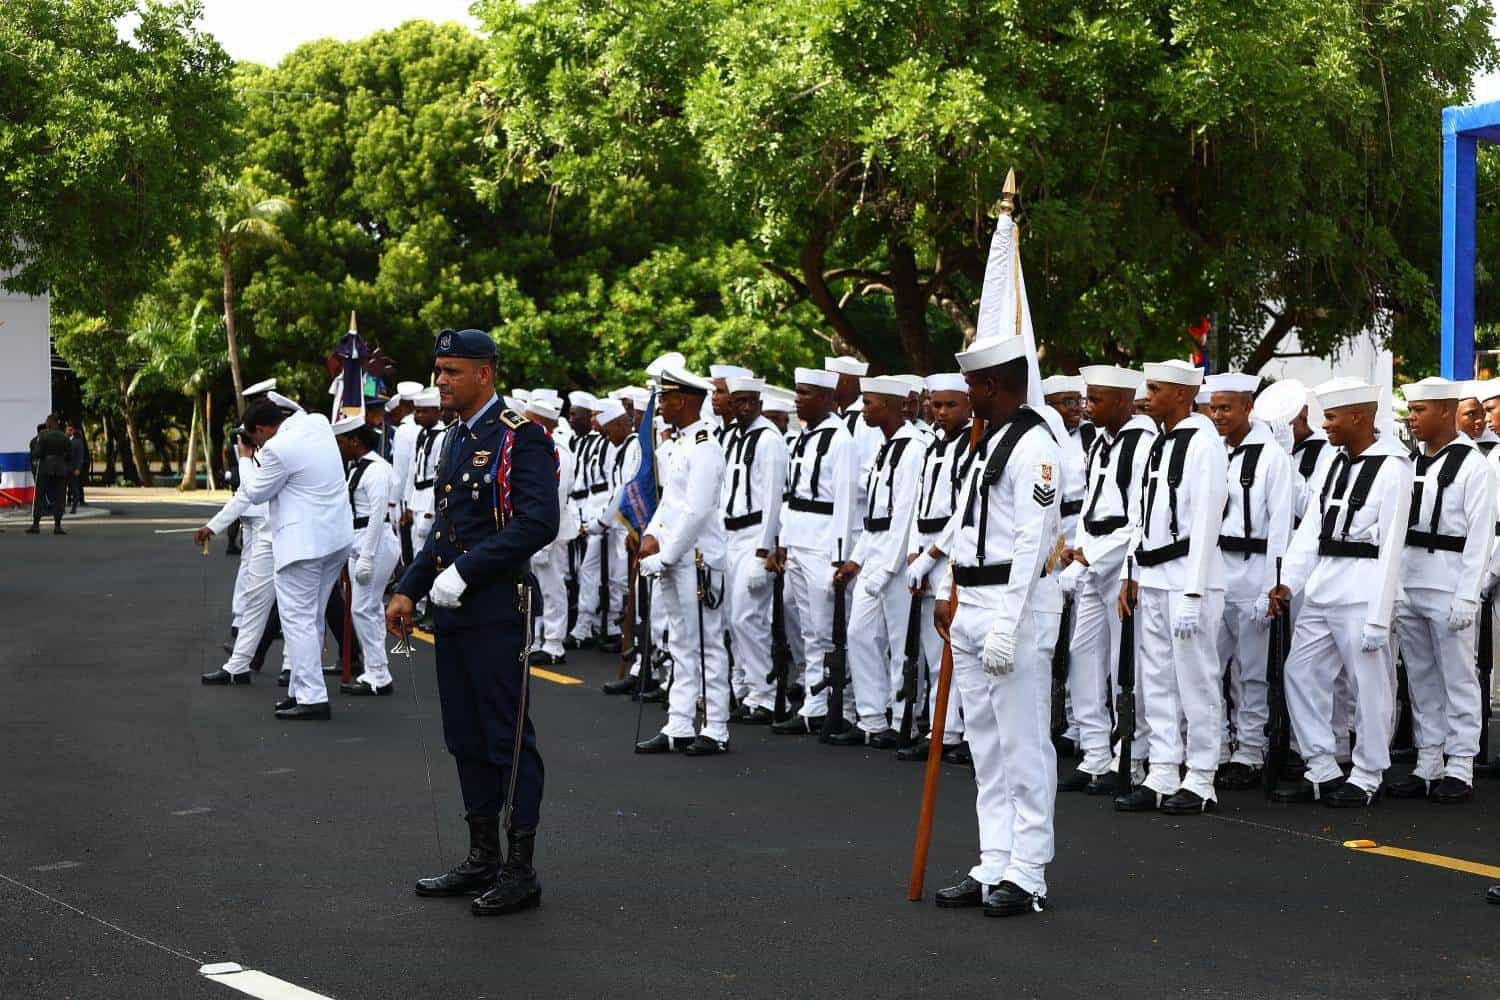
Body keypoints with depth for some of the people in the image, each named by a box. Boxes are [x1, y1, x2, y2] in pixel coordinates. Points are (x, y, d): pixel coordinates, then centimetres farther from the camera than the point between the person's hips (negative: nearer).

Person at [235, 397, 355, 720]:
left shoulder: (278, 449, -17)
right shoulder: (318, 424, 6)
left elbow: (256, 493, -4)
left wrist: (247, 458, 9)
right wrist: (259, 455, 19)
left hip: (303, 542, -9)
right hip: (336, 537, 9)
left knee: (298, 619, -5)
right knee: (313, 618, 15)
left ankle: (312, 699, -8)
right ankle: (302, 690, 22)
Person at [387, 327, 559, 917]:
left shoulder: (521, 437, -12)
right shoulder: (456, 438, 16)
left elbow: (539, 522, -22)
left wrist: (463, 572, -22)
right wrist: (409, 590, 13)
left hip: (496, 610, -9)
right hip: (452, 609, 9)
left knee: (507, 739, -3)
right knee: (465, 738, 14)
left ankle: (520, 871, 4)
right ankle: (482, 860, 23)